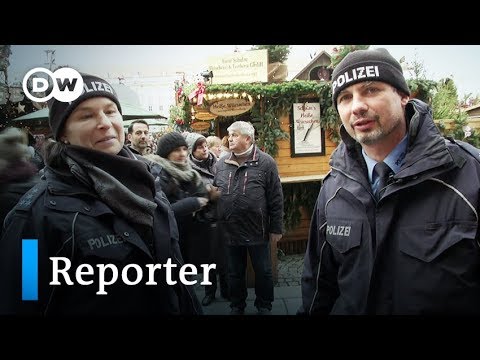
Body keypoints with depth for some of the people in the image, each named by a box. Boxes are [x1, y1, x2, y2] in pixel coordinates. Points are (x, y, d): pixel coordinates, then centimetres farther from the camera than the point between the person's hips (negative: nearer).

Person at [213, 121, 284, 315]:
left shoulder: (265, 162, -7)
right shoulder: (221, 163, 5)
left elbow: (276, 198, -6)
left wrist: (276, 227, -6)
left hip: (257, 230, -3)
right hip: (230, 231, 3)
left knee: (263, 272, 14)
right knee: (235, 273, 18)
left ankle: (264, 306, 36)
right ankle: (237, 306, 39)